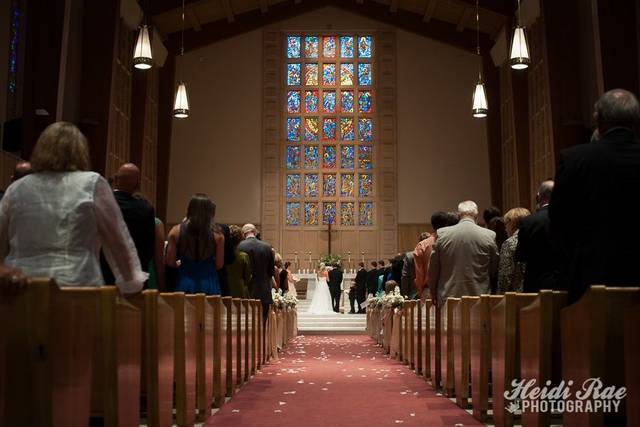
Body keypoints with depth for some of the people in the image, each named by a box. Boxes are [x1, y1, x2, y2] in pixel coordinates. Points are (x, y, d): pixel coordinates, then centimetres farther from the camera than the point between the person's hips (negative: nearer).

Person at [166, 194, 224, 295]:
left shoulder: (176, 231, -3)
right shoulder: (217, 235, -7)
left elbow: (170, 262, 0)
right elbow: (219, 265, -3)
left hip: (185, 284, 1)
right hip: (209, 284, -1)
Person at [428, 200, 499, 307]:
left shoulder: (442, 234, -2)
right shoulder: (489, 235, -3)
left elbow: (433, 269, 5)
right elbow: (494, 271, 6)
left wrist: (433, 294, 18)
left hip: (449, 297, 1)